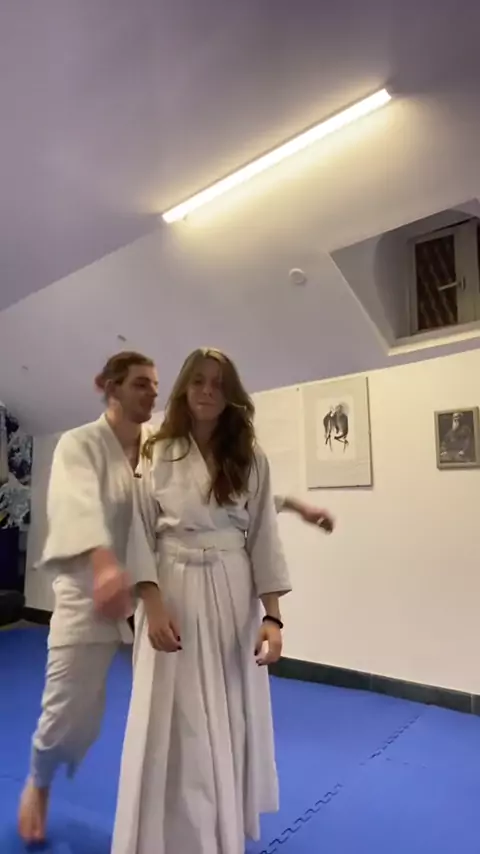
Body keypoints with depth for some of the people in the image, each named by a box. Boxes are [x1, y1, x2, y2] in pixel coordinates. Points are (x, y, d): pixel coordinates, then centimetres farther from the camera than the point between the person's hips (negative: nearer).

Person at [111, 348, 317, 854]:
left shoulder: (250, 458, 2)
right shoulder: (156, 454, -2)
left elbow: (264, 537, 1)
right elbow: (138, 535, -2)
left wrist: (272, 615, -5)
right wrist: (152, 606, -12)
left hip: (235, 596, 2)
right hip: (173, 593, -2)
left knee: (232, 722, 15)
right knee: (173, 727, 3)